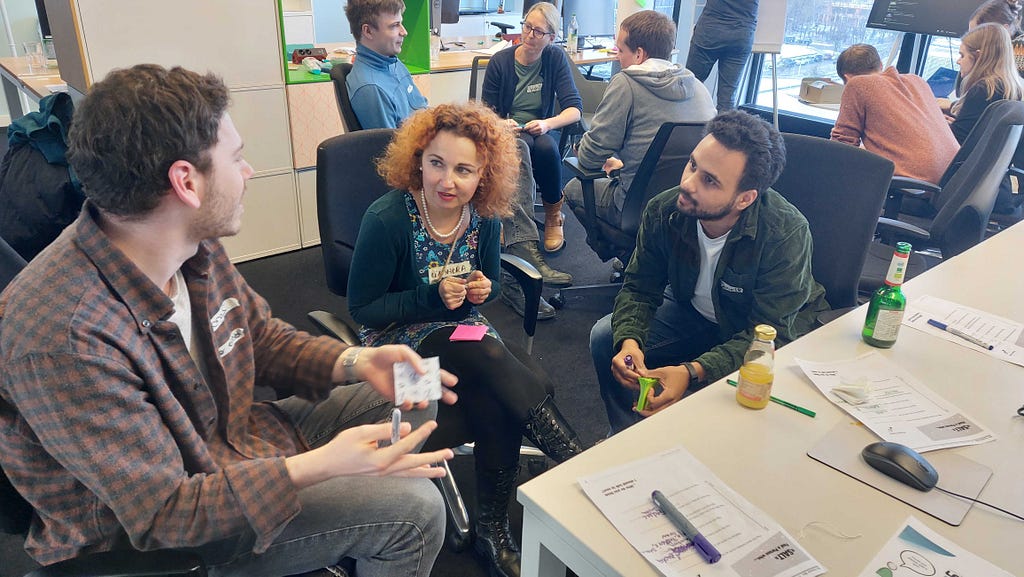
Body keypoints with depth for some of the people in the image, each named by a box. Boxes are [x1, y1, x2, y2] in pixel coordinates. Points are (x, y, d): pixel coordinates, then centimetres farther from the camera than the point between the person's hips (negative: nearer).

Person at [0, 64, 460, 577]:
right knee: (414, 510, -17)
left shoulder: (195, 247, -11)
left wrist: (354, 362, -13)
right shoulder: (64, 339, -35)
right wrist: (321, 466, -39)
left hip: (234, 440, 8)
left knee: (413, 401, 9)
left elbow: (263, 336, 5)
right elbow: (161, 512, -29)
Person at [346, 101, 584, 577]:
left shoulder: (484, 218, -4)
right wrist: (432, 297, -23)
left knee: (496, 409, -26)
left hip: (461, 328, 5)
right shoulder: (386, 220, -19)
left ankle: (493, 533, -6)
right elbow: (361, 308, -12)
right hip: (398, 338, -4)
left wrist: (482, 289, -11)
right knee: (491, 358, -33)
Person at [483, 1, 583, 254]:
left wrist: (548, 123, -31)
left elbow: (575, 109, -10)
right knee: (523, 145, -37)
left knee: (546, 146, -36)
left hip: (540, 131, 1)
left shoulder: (556, 58, -3)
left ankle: (553, 215, -12)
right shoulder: (500, 61, -4)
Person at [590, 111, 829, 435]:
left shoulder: (786, 235, -34)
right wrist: (630, 341, -33)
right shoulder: (663, 211, -21)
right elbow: (638, 289, -11)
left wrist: (692, 372, -47)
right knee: (606, 338, -11)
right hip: (693, 312, 4)